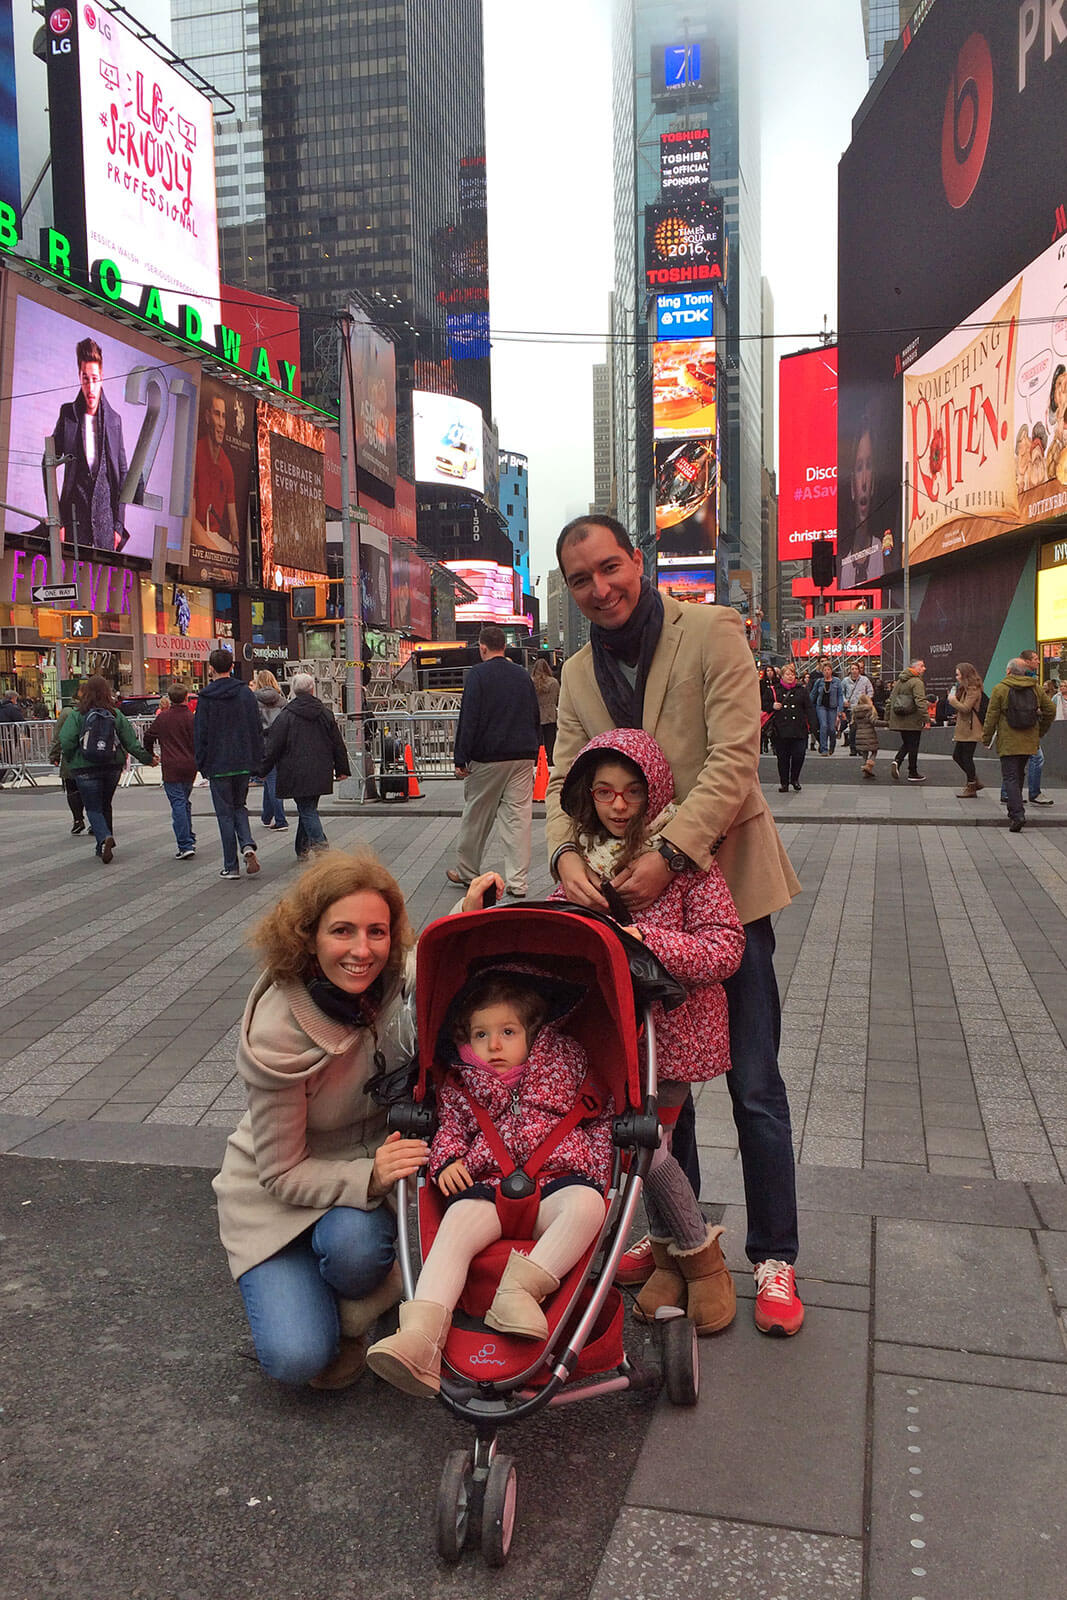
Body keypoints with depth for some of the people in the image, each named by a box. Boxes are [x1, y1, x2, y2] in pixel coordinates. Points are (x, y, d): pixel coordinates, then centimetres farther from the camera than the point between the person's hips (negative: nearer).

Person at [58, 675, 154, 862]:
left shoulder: (77, 716, -8)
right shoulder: (116, 714, 0)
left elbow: (66, 742, -15)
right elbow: (131, 742, 1)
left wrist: (69, 760, 4)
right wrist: (147, 759, 12)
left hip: (85, 769, -3)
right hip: (112, 768, 3)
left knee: (93, 808, 4)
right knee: (105, 806, 18)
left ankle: (104, 838, -22)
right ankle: (103, 848, 23)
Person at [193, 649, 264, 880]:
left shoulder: (205, 698, -7)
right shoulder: (246, 693, 2)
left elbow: (200, 734, -5)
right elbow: (257, 728, 4)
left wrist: (202, 764, 4)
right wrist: (257, 759, 10)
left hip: (218, 764, -3)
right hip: (245, 763, 3)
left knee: (225, 814, 4)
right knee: (239, 806, 19)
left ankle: (231, 866, 6)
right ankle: (247, 845, -6)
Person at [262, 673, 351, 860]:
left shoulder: (286, 716, -7)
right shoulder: (326, 714, 6)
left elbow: (273, 746, -6)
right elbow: (338, 744, 10)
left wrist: (263, 769, 3)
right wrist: (342, 769, 19)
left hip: (296, 773, -4)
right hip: (320, 773, 4)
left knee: (307, 810, -2)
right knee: (309, 808, 15)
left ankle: (319, 842, -21)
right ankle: (302, 849, 21)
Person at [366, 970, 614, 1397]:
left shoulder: (564, 1063, 17)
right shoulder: (460, 1084, 20)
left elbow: (601, 1114, 21)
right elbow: (449, 1126, 19)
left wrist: (596, 1168, 8)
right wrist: (446, 1159, -4)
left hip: (556, 1181, 0)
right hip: (485, 1186, 1)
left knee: (586, 1204, -35)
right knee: (454, 1228, -31)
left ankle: (521, 1288, -39)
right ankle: (421, 1334, -45)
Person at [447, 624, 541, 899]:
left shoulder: (478, 674, -6)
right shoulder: (523, 675, 10)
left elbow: (469, 719, -11)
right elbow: (536, 717, 16)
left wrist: (461, 758, -8)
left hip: (488, 758, -4)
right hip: (523, 757, 4)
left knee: (476, 817, 10)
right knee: (519, 818, 2)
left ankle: (466, 871, 23)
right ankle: (517, 882, 0)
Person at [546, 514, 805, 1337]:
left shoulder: (711, 633, -9)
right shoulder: (579, 674, 8)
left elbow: (734, 759, -18)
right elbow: (566, 777, 3)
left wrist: (669, 854, -27)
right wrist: (565, 852, -19)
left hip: (721, 882, -5)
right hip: (633, 895, 5)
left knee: (754, 1086, 2)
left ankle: (774, 1259, 20)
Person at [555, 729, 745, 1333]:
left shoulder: (685, 857, -10)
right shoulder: (584, 857, 6)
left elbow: (725, 949, -16)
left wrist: (647, 940, -26)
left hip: (671, 1024, -5)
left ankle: (700, 1253, 20)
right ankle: (676, 1253, 30)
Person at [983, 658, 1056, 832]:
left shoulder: (1000, 689, -5)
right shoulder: (1036, 688, 7)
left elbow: (991, 716, -6)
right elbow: (1050, 710, 9)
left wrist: (986, 738, 3)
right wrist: (1041, 732, 20)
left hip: (1008, 742, -4)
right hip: (1029, 742, 4)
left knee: (1010, 777, -4)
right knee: (1019, 775, 19)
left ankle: (1017, 814, -19)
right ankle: (1015, 810, 26)